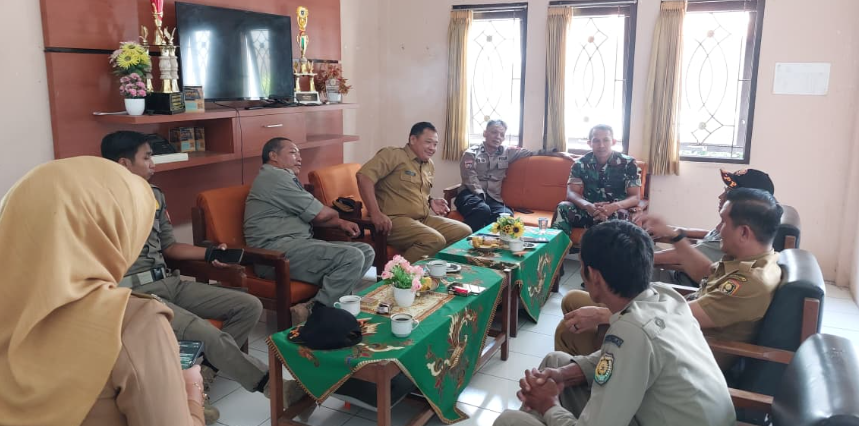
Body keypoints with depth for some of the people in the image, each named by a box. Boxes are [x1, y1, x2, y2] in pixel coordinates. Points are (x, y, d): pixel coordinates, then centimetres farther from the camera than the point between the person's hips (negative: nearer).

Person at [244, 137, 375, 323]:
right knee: (352, 257, -26)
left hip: (297, 244, 10)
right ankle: (312, 312, -21)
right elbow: (319, 214, -6)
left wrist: (340, 223, 9)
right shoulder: (274, 176, -7)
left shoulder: (283, 177, 26)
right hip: (276, 251, -10)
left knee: (366, 252, -1)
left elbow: (310, 215, 26)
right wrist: (336, 214, 17)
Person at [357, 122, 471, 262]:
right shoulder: (394, 155, -9)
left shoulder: (429, 164, 18)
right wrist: (376, 214, -29)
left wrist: (431, 201, 9)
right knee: (435, 240, -31)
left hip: (424, 219, 9)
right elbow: (364, 176, -22)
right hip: (396, 220, -9)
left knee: (465, 232, -1)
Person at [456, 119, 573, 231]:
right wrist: (482, 197, -19)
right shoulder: (471, 153, 6)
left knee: (506, 215, -32)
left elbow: (532, 153, 18)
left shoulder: (507, 152, 18)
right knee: (483, 209, -40)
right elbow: (470, 180, -5)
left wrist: (557, 154, 9)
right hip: (471, 194, -3)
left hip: (493, 198, 3)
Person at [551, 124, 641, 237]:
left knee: (620, 215, -37)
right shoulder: (581, 163, -1)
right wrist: (588, 205, -33)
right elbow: (571, 193, -10)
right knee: (563, 207, -27)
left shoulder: (628, 163, -6)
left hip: (615, 212, -2)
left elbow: (635, 197, -11)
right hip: (589, 210, 2)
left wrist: (614, 206, -34)